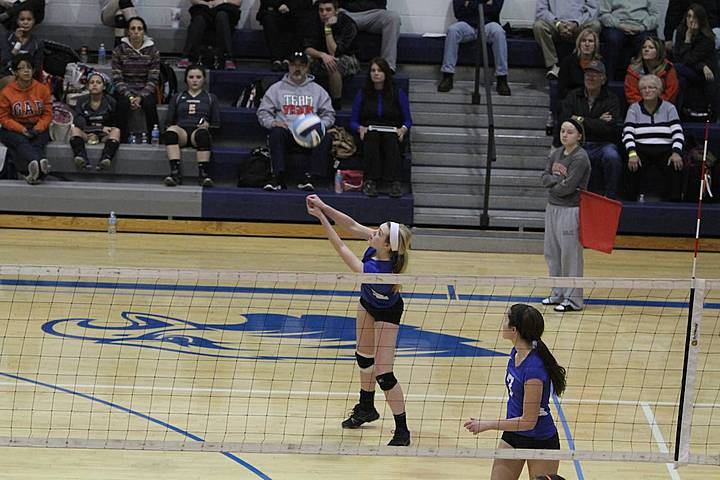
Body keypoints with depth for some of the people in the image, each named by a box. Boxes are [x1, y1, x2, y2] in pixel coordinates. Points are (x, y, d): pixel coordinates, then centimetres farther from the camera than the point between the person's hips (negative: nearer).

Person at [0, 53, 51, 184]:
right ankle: (41, 164, -66)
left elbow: (47, 114, 5)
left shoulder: (42, 89, 3)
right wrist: (21, 129, -19)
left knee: (37, 143, -32)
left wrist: (38, 128, -15)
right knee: (21, 142, -35)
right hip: (13, 130, -2)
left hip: (38, 128, 2)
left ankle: (34, 171, -59)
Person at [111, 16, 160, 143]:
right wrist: (130, 97, -19)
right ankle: (122, 139, -28)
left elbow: (153, 79, -4)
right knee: (123, 103, -33)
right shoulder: (119, 51, 0)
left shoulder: (153, 51, 1)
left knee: (150, 103, -33)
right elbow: (117, 79, -4)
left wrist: (141, 97, -19)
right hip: (125, 91, 0)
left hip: (145, 91, 0)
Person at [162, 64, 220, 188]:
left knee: (202, 133, -41)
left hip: (199, 130, -1)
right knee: (171, 131, -38)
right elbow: (170, 122, 21)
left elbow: (217, 124, 18)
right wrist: (173, 128, -1)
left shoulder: (211, 98, 26)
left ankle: (203, 173, -47)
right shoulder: (177, 97, 29)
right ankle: (175, 172, -47)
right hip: (181, 130, 1)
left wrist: (208, 126, -3)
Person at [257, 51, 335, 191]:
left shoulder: (318, 90, 19)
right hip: (286, 132, -1)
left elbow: (329, 115, 15)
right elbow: (263, 112, 10)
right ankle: (278, 177, -39)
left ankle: (310, 177, -34)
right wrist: (272, 122, -12)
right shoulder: (276, 88, 16)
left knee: (326, 138, -30)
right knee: (276, 133, -35)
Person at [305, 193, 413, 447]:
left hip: (386, 314, -8)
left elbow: (341, 249, -36)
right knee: (364, 357, 23)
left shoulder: (378, 271, -43)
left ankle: (402, 431, 5)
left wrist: (322, 218, -33)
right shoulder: (379, 243, -28)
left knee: (383, 374, -9)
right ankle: (366, 409, 44)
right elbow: (352, 226, -20)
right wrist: (324, 207, -32)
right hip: (368, 303, 8)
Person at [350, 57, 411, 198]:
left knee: (391, 138, -37)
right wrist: (360, 128, -11)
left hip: (392, 135, 0)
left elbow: (408, 120, 11)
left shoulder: (398, 94, 11)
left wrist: (403, 129, -12)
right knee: (372, 136, -36)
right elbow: (353, 121, 11)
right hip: (369, 136, 0)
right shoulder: (362, 94, 13)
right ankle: (371, 181, -44)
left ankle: (395, 182, -48)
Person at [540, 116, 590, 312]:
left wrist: (552, 186, -1)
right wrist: (558, 179, -15)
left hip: (570, 210, -8)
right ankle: (558, 294, 26)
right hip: (552, 207, 8)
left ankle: (573, 299, 3)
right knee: (551, 253, 13)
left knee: (570, 254, -4)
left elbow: (568, 187, -19)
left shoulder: (580, 158, -14)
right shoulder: (556, 154, 10)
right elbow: (544, 179, 2)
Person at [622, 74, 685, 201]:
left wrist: (676, 152, -18)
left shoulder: (669, 108, 13)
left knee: (675, 164, -30)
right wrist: (632, 154, -19)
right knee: (633, 165, -31)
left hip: (665, 150, 0)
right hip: (641, 150, 0)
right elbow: (627, 134, 0)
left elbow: (678, 133, 1)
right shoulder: (634, 109, 13)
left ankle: (674, 200, -23)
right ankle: (635, 199, -22)